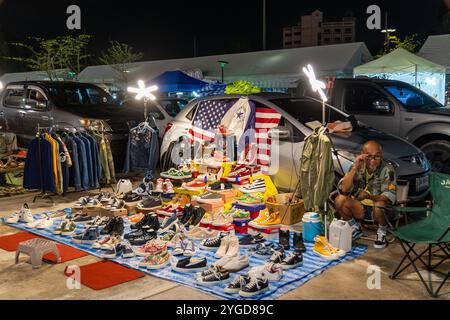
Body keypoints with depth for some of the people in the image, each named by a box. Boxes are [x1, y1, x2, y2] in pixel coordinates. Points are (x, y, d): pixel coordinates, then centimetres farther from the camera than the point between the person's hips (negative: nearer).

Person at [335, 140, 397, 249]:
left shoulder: (387, 169, -18)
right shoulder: (358, 166, -9)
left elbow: (390, 196, -27)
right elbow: (343, 190, -20)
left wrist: (368, 196, -42)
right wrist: (354, 168, -30)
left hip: (380, 210, -3)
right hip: (360, 207, 3)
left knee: (379, 205, -37)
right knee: (339, 200, -21)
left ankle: (382, 233, -4)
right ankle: (356, 229, 5)